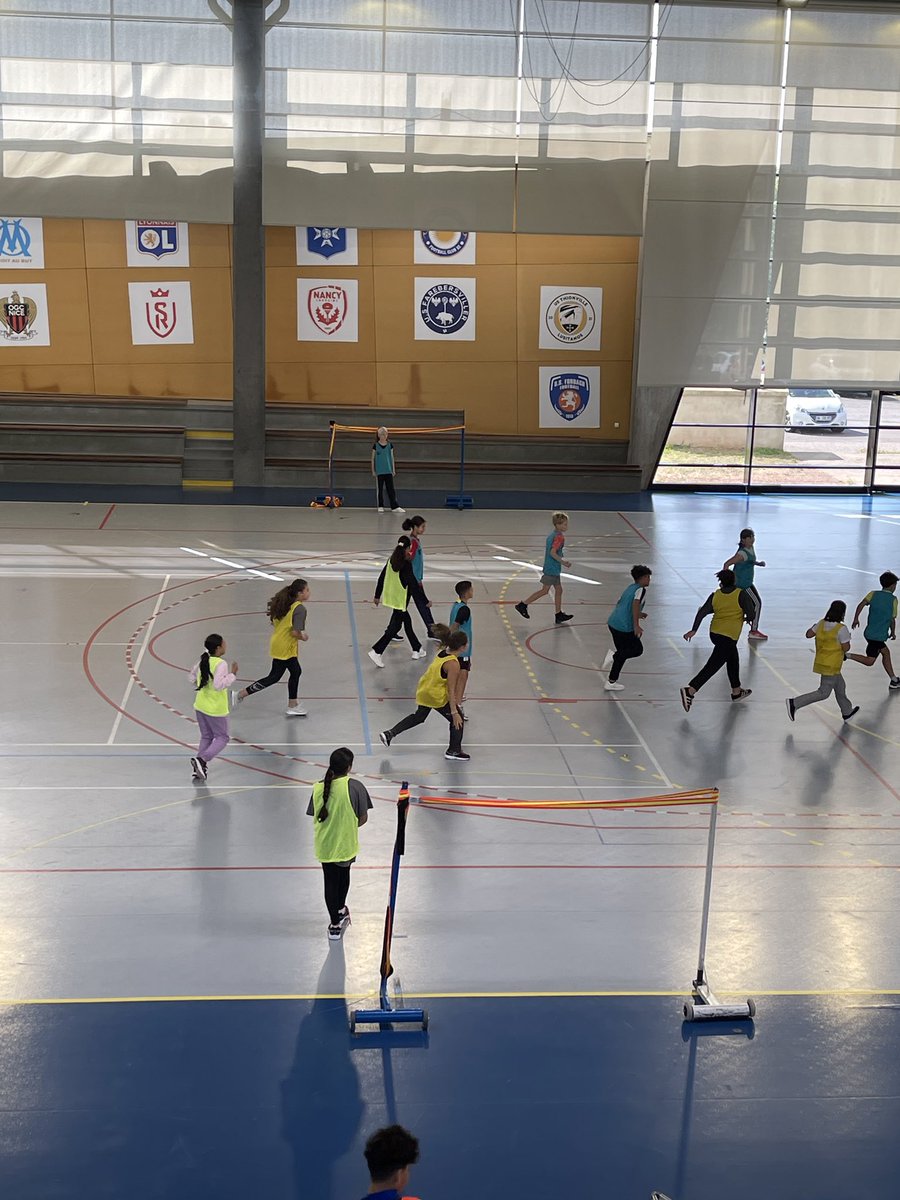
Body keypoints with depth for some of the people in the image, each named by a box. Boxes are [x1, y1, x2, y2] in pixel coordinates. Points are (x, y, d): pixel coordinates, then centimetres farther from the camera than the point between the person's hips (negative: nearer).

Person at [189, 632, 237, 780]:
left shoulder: (203, 661, 3)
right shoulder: (220, 664, -20)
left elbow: (193, 678, 16)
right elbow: (219, 684, -28)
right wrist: (232, 674, -22)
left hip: (200, 706, 7)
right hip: (216, 709, -7)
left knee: (206, 737, 19)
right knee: (222, 737, 7)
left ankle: (199, 768, 13)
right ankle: (201, 760, -10)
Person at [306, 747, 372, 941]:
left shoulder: (318, 788, -12)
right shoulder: (355, 787, -20)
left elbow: (316, 816, -3)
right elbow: (363, 818, -13)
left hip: (324, 844, 1)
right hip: (346, 843, -1)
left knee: (330, 881, 16)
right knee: (343, 876, 26)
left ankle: (335, 924, 22)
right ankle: (341, 910, 47)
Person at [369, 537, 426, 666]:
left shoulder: (391, 561, 2)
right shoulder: (406, 565, -18)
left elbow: (381, 578, 8)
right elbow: (413, 584, -18)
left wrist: (377, 595, 18)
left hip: (391, 596, 8)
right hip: (401, 600, -8)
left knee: (407, 621, 20)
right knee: (394, 627, -1)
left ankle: (417, 650, 31)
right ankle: (376, 651, -9)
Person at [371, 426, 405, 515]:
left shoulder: (390, 445, 5)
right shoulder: (375, 445, -1)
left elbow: (392, 457, 10)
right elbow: (373, 458, 4)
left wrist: (393, 469, 8)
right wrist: (373, 470, 1)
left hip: (388, 471, 2)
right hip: (379, 471, -2)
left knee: (391, 489, 1)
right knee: (380, 489, 4)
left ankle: (395, 506, 0)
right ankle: (380, 506, 12)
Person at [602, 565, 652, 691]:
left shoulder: (631, 587, 19)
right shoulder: (641, 589, -6)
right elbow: (635, 604, -23)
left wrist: (638, 614, 39)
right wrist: (636, 625, -27)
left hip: (613, 623, 9)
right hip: (624, 627, -8)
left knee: (623, 652, 17)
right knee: (637, 649, 7)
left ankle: (612, 682, 13)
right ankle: (614, 656, -12)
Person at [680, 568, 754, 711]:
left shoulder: (715, 596, 2)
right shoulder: (741, 594, -8)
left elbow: (703, 612, -6)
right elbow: (750, 612, -11)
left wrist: (693, 630, -7)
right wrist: (747, 619, 12)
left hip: (714, 633, 6)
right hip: (729, 637, -6)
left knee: (733, 658, 27)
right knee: (712, 666, -9)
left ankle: (736, 691, 37)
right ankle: (690, 691, -20)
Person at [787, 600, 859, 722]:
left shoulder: (822, 623, -1)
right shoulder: (841, 629, -21)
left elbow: (808, 634, 10)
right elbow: (846, 648, -17)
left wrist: (813, 627, 29)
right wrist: (847, 638, 2)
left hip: (822, 661, 8)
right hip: (831, 666, -8)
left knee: (840, 687, 24)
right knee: (823, 693, -1)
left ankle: (847, 712, 39)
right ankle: (795, 703, -7)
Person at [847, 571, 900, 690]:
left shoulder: (873, 594, 4)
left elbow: (861, 605, -12)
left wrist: (856, 619, -2)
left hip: (870, 632, 7)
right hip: (879, 635, -7)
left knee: (886, 653, 20)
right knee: (869, 661, -3)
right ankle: (846, 655, -18)